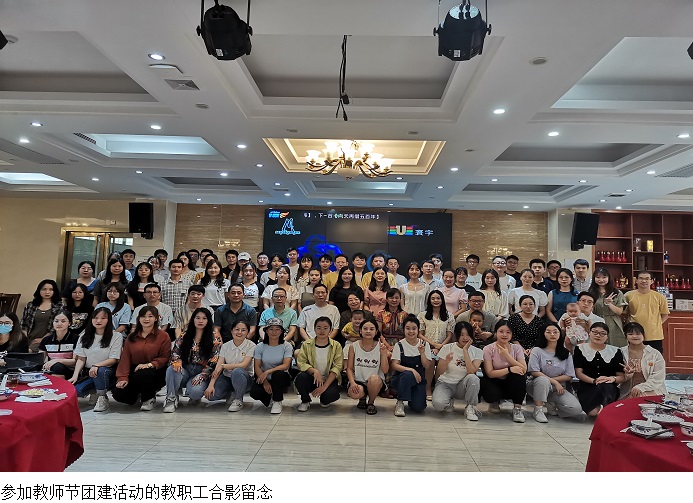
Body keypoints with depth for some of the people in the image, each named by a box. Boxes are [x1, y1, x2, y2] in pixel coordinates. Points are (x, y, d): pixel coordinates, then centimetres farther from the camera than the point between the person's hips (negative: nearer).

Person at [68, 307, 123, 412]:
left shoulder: (116, 336, -4)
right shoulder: (85, 336, 10)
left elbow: (113, 359, -9)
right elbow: (81, 359, 6)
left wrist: (96, 366, -24)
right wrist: (75, 376, -8)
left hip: (108, 371, -3)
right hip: (87, 373, 3)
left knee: (100, 371, -38)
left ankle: (102, 399, -13)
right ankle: (95, 391, 7)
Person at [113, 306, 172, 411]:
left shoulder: (163, 336, -2)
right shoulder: (131, 337, 11)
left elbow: (165, 358, -7)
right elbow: (125, 358, 4)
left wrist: (150, 364, -24)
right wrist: (123, 378, -8)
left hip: (155, 372, -4)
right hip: (134, 371, 4)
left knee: (142, 374, -37)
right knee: (118, 394, -18)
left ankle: (149, 398, -5)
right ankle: (138, 393, 20)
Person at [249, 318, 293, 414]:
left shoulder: (286, 346, -8)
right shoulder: (260, 347, -1)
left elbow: (286, 365, -19)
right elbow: (257, 367, -6)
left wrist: (267, 372, -31)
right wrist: (264, 381, -22)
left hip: (281, 378, -1)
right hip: (264, 378, 2)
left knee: (278, 374, -37)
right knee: (254, 393, -28)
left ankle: (277, 402, -10)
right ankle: (270, 399, 9)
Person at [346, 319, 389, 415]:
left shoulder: (380, 347, -4)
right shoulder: (353, 346, -1)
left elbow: (385, 370, -7)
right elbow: (349, 368, 0)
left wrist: (384, 354, -21)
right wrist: (352, 382, -18)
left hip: (376, 382, 0)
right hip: (358, 381, 0)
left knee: (374, 378, -37)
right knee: (354, 393, -34)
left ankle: (371, 403, -3)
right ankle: (363, 397, 8)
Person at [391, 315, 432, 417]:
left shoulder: (424, 344, 3)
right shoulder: (399, 345, -4)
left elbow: (426, 366, -1)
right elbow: (394, 365, -11)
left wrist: (422, 352, -17)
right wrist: (411, 370, -24)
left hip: (418, 380, 2)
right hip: (400, 378, -2)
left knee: (418, 407, -19)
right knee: (407, 374, -37)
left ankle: (412, 397, 18)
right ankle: (400, 403, -17)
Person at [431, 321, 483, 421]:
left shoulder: (477, 352, -4)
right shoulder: (447, 348, -5)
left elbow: (472, 372, -21)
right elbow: (439, 372, -5)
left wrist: (465, 351, -20)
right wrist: (446, 362, -25)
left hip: (462, 386, 0)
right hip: (445, 383, 0)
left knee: (473, 378, -34)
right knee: (438, 404, -31)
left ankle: (470, 408, -9)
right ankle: (449, 402, 7)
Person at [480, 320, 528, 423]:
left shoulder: (517, 348, -3)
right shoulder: (488, 349, -10)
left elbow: (524, 370, -17)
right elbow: (490, 373, -18)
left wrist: (507, 356, -24)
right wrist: (509, 369, -27)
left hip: (512, 384, 2)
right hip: (494, 383, -2)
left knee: (518, 373, -30)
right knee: (492, 394, -35)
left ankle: (517, 408, -14)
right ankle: (495, 402, 7)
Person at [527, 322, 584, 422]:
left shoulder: (566, 353, 7)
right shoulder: (537, 350, -3)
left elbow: (569, 376, 1)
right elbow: (534, 372, -13)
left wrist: (552, 379, -11)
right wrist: (554, 382, -17)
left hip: (558, 388, 3)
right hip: (539, 385, -3)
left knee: (576, 408, -22)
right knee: (542, 380, -39)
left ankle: (551, 404, 9)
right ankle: (538, 410, -20)